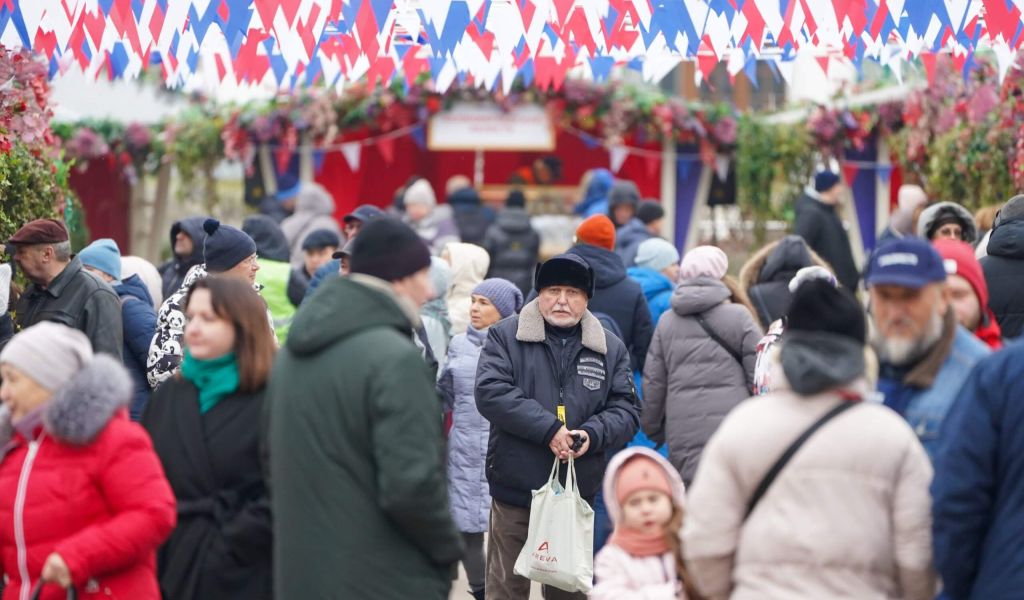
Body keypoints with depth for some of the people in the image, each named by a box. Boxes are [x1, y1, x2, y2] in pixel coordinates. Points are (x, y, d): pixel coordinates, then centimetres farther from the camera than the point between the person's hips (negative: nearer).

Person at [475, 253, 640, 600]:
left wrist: (593, 434, -15)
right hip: (515, 490, -3)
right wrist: (548, 429, -19)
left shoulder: (611, 348, 9)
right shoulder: (506, 336, 0)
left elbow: (626, 409, 6)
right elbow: (491, 392, -12)